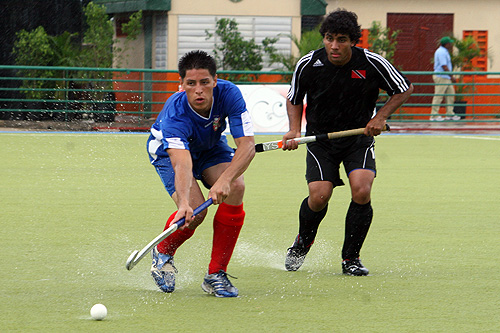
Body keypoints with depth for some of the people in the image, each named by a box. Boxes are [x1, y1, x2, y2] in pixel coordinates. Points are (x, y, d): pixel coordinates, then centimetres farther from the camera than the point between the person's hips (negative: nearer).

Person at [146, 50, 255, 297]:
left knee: (235, 188, -26)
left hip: (210, 147, 3)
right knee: (194, 210, -27)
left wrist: (225, 180, -53)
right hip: (167, 150, -3)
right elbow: (182, 165, -51)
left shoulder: (229, 94, -31)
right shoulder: (175, 114, -39)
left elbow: (247, 145, -36)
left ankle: (216, 274, -16)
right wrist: (184, 203, -70)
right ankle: (163, 253, 9)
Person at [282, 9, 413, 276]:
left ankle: (351, 257, -3)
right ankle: (303, 242, 16)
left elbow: (404, 89, 1)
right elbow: (294, 99, 8)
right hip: (320, 137, 0)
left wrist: (381, 117, -11)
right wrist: (294, 130, -8)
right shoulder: (308, 65, -12)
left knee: (362, 191, -22)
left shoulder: (372, 63, -15)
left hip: (359, 136, 0)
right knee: (319, 196, -17)